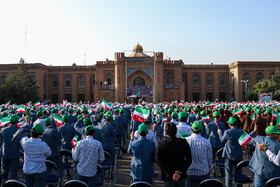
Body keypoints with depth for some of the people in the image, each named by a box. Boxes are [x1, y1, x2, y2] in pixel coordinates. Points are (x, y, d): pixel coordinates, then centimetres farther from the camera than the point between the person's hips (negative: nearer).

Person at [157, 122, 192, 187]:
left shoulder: (161, 144, -11)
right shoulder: (184, 142, -8)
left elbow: (159, 162, -11)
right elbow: (189, 160, -8)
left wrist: (171, 173, -11)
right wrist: (180, 173, -11)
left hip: (168, 177, -1)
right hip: (181, 176, 2)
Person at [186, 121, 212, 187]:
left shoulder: (186, 141, -9)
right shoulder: (206, 142, -7)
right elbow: (209, 158, 3)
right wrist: (209, 168, 21)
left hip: (190, 172, 0)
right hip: (204, 172, 1)